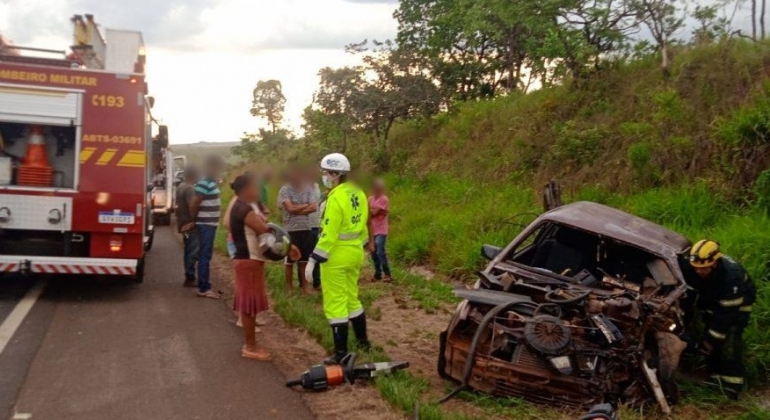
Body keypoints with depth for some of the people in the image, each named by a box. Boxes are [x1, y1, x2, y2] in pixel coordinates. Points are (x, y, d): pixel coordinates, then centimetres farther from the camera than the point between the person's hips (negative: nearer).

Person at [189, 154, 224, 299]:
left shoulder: (211, 182, 12)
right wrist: (194, 220, -3)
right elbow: (193, 205, -16)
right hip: (206, 225, -9)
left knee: (205, 255, 14)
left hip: (210, 224, 9)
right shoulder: (205, 184, -18)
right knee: (205, 256, -5)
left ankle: (204, 284, 21)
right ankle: (204, 288, -1)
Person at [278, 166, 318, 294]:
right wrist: (306, 205, -3)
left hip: (306, 230, 4)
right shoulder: (284, 190, -6)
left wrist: (298, 210, -12)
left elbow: (314, 207, -4)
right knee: (290, 262, 7)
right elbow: (291, 208, -15)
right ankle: (289, 289, 16)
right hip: (291, 231, -4)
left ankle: (305, 288, 18)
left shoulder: (306, 189, 7)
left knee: (304, 261, 10)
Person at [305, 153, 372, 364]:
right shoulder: (358, 193, 6)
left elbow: (328, 234, -23)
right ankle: (363, 341, 32)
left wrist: (314, 260, -20)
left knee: (335, 303, 0)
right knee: (352, 297, 21)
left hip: (337, 255, -9)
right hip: (355, 252, 9)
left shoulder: (336, 198, -20)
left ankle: (341, 353, 4)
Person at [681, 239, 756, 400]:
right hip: (711, 300, 5)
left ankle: (731, 386, -16)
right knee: (710, 337, -3)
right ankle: (716, 378, 10)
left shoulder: (731, 275, -39)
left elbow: (727, 312, -33)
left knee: (730, 340, -18)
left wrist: (712, 339, -28)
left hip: (738, 302, -5)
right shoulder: (690, 268, -26)